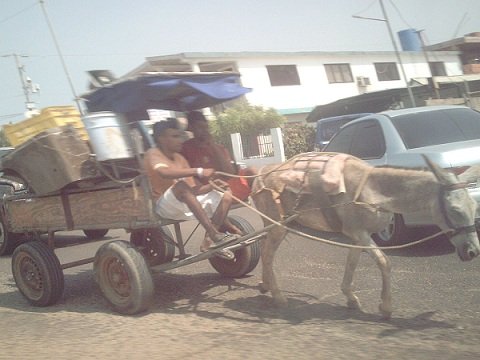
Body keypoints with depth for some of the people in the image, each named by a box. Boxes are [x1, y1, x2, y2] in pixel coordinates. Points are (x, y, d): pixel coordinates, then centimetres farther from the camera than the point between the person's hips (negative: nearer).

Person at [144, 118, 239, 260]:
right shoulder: (153, 154, -6)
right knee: (181, 186, -38)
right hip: (165, 206, -8)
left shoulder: (179, 158, 16)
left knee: (226, 196, -5)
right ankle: (215, 235, -42)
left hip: (186, 203, 8)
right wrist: (198, 171, -37)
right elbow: (164, 172, -31)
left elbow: (192, 189, 9)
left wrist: (212, 184, -10)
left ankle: (209, 241, -10)